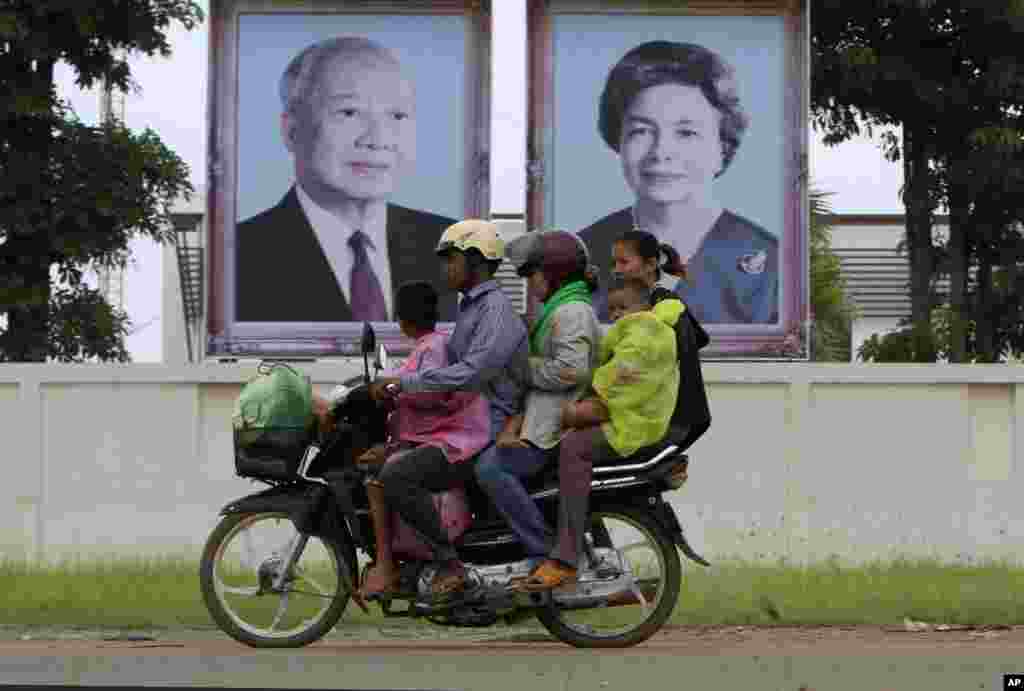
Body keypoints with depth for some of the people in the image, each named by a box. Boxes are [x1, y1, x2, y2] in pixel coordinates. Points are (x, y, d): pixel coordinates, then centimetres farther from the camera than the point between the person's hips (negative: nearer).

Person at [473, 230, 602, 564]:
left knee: (490, 468, -24)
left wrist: (523, 367, -12)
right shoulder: (559, 309, 23)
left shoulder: (572, 313, -13)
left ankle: (545, 552, -26)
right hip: (544, 416, 11)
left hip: (561, 420, -11)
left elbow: (569, 370, -27)